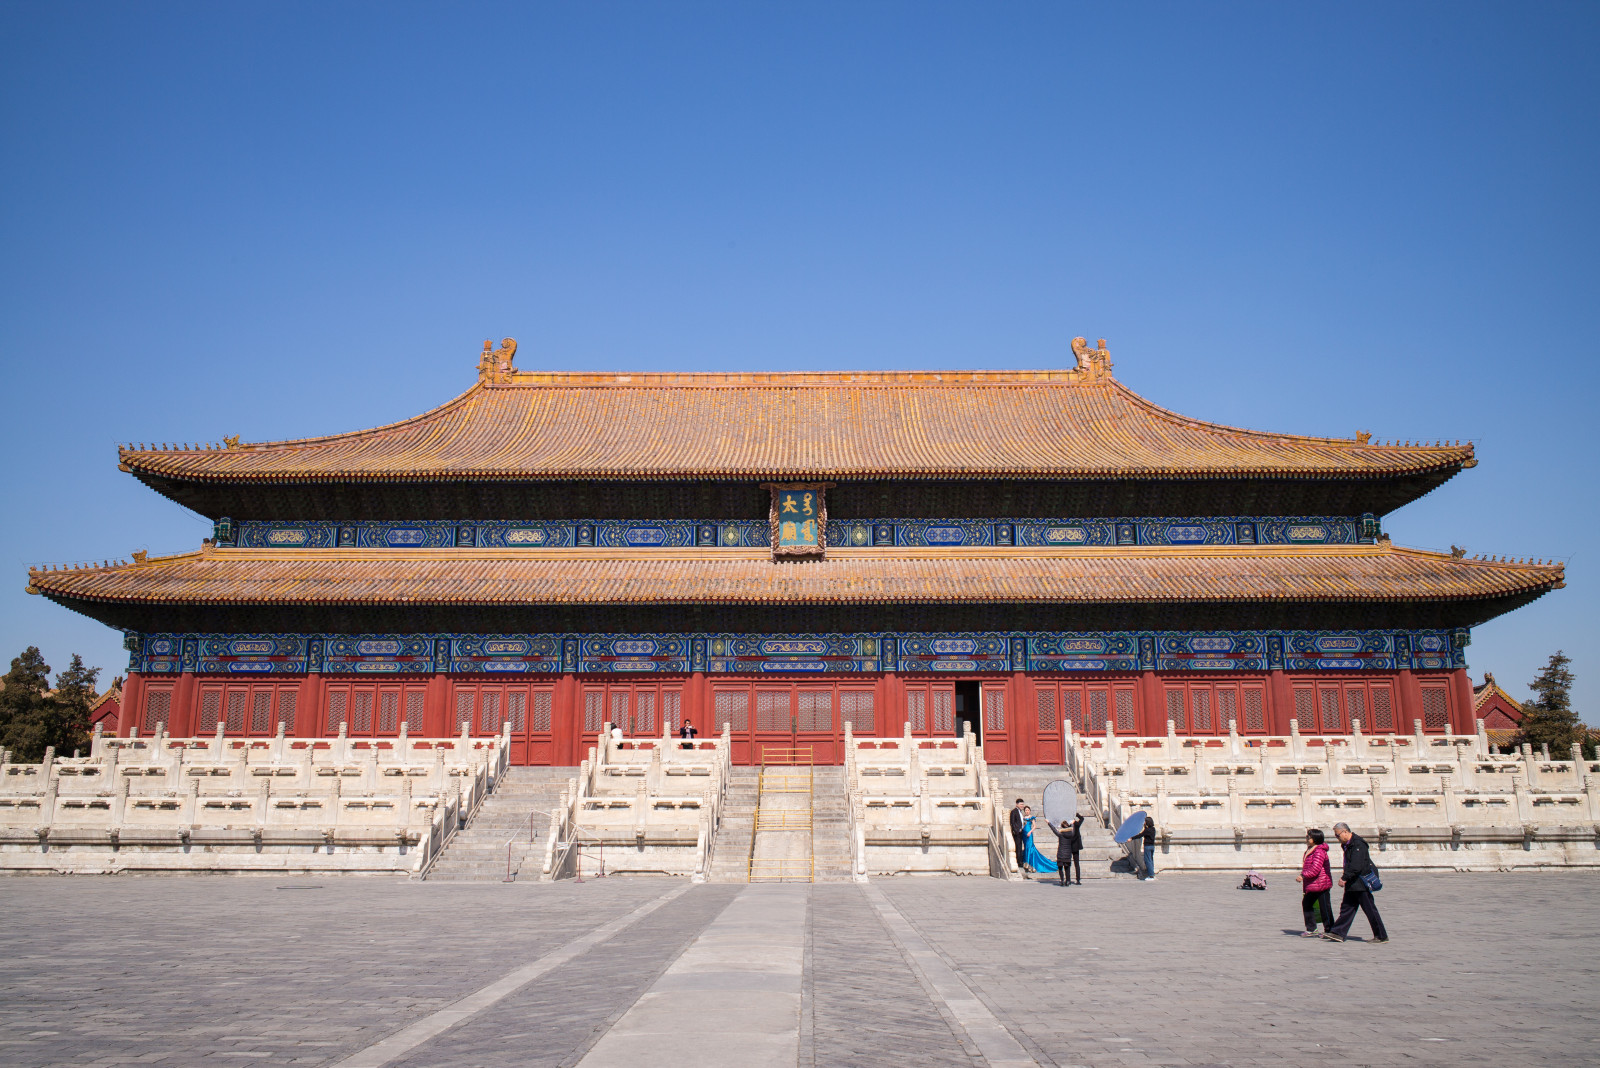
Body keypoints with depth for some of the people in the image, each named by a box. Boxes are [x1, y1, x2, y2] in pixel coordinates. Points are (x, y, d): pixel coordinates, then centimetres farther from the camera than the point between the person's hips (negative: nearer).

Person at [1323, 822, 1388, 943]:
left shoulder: (1358, 844, -18)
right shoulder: (1347, 845, 12)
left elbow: (1356, 865, -26)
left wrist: (1344, 878, -25)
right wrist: (1345, 878, 12)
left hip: (1361, 883, -10)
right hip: (1353, 883, 10)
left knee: (1370, 909, -1)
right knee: (1346, 907, 7)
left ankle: (1382, 936, 9)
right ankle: (1338, 933, 8)